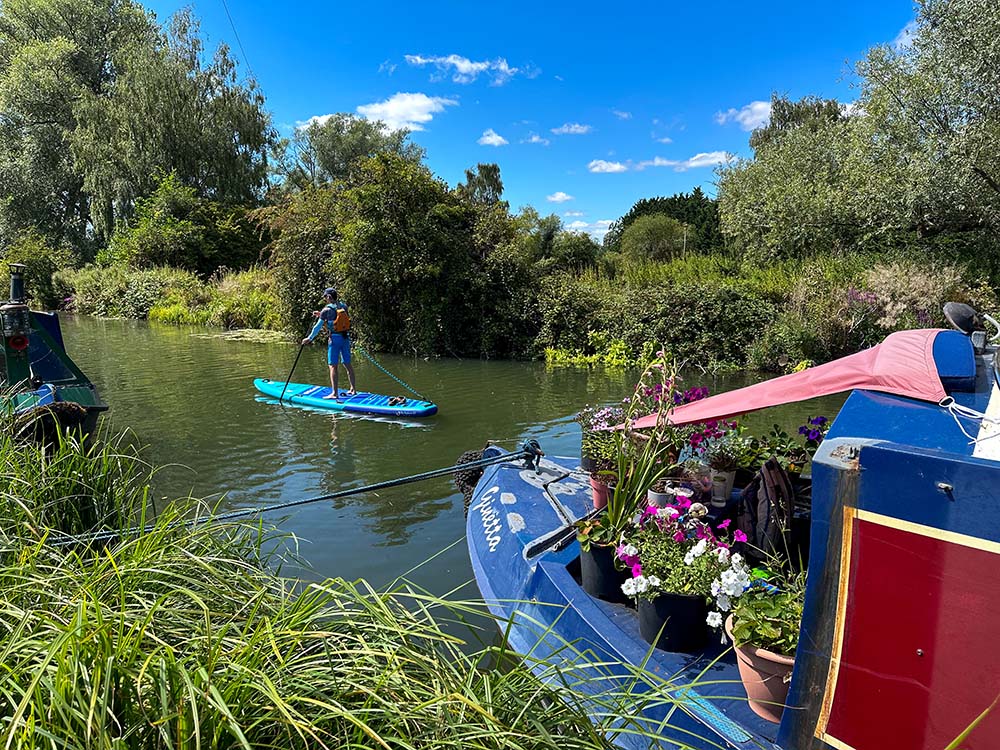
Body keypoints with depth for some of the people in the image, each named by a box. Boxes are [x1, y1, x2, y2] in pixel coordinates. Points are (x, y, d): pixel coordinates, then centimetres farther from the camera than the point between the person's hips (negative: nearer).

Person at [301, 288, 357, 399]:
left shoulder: (327, 309, -9)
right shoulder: (344, 306, 8)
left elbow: (318, 326, -6)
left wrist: (309, 338, 4)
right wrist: (321, 315, 25)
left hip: (335, 338, -6)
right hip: (346, 337, 6)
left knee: (333, 366, -3)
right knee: (347, 364, 14)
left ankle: (335, 393, -5)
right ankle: (353, 389, 20)